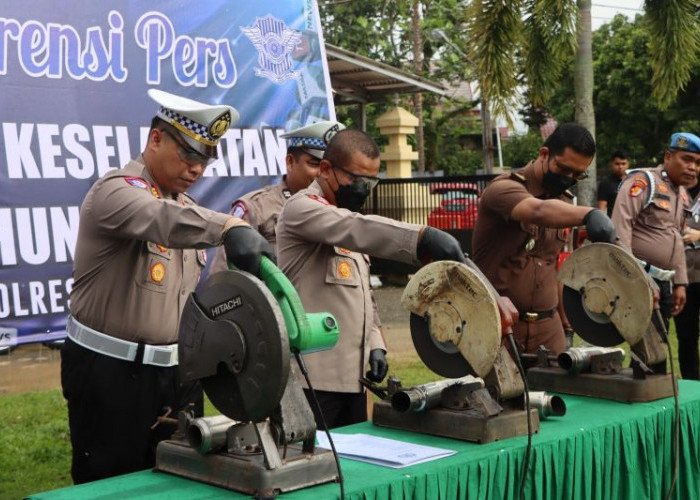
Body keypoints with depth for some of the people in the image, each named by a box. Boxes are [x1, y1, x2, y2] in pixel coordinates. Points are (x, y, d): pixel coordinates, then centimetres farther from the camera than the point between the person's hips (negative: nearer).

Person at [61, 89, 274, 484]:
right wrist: (230, 227, -55)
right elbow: (160, 218, -38)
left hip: (176, 372, 7)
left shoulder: (184, 206, 13)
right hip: (110, 374, -7)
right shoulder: (116, 191, -13)